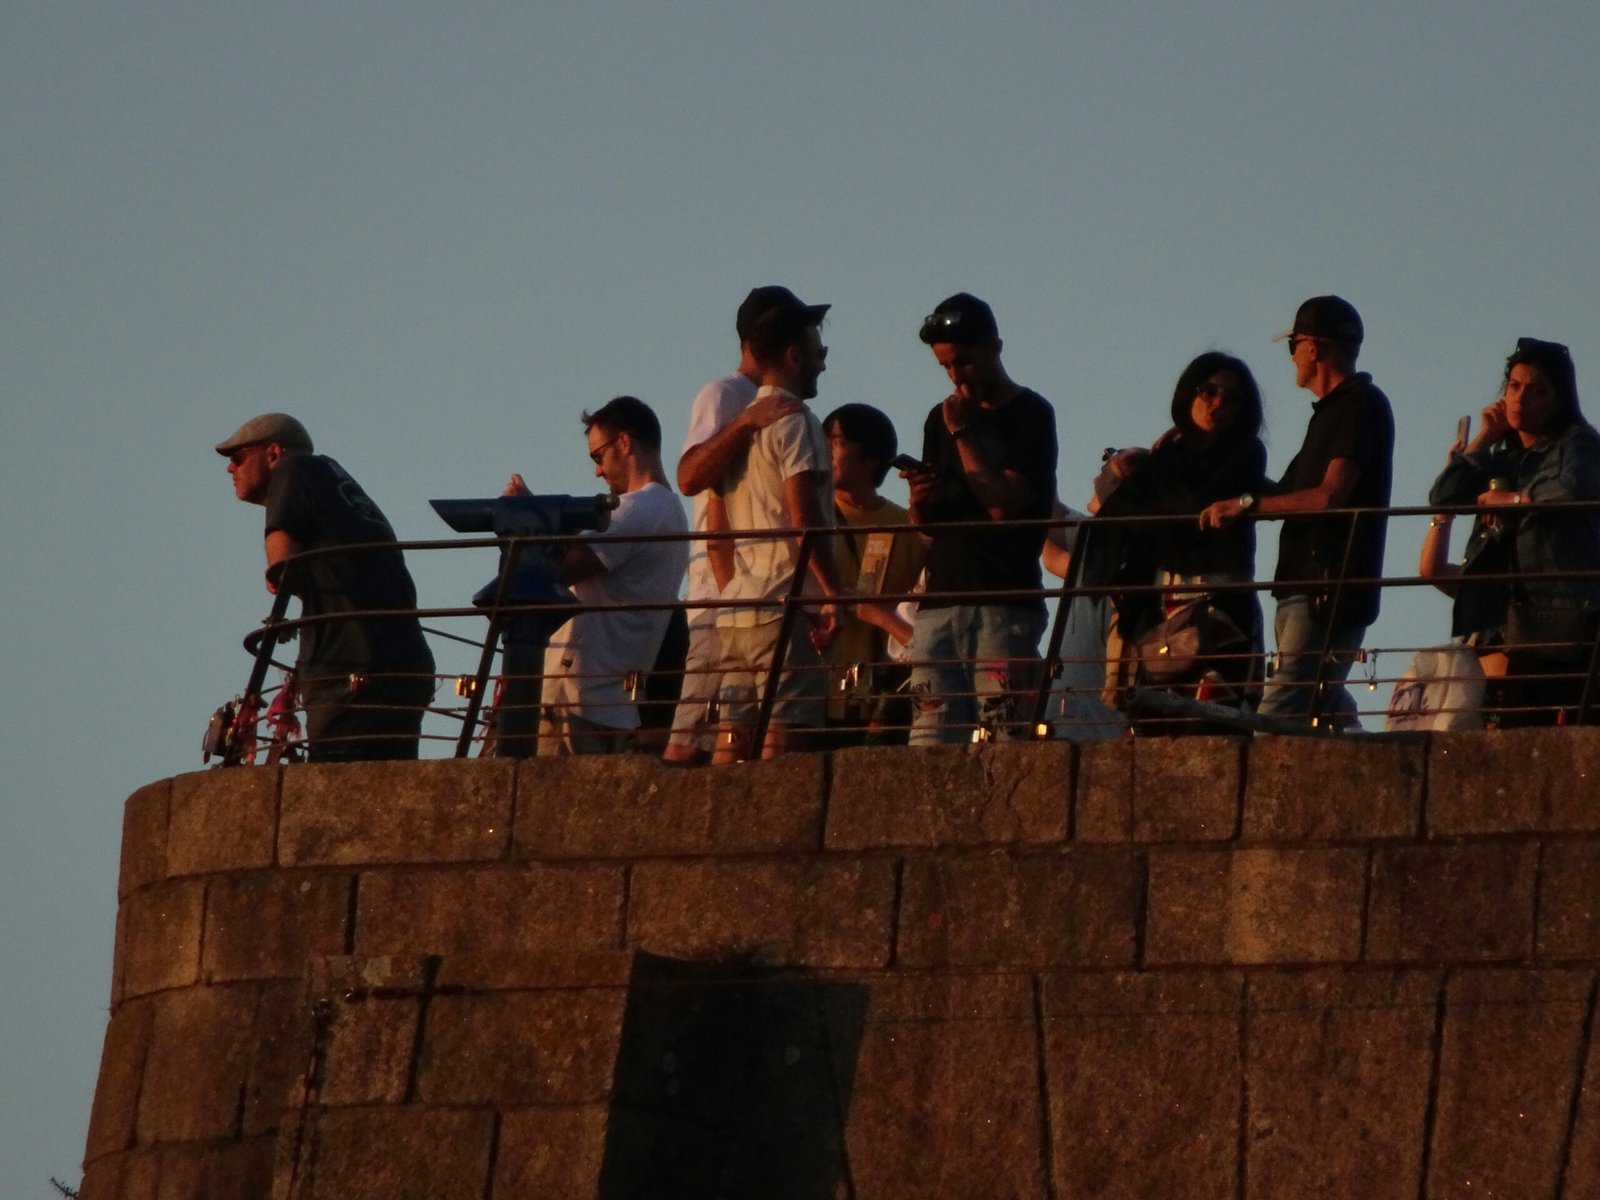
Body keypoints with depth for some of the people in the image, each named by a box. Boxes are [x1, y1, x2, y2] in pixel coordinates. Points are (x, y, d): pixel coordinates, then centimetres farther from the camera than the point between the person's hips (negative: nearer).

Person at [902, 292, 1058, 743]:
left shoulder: (1029, 414, 0)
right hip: (940, 600, 6)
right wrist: (920, 503, 0)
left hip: (1004, 601, -6)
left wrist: (964, 433, -5)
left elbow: (1004, 503, -11)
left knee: (1002, 735, -13)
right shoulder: (941, 419, 20)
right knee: (930, 740, -4)